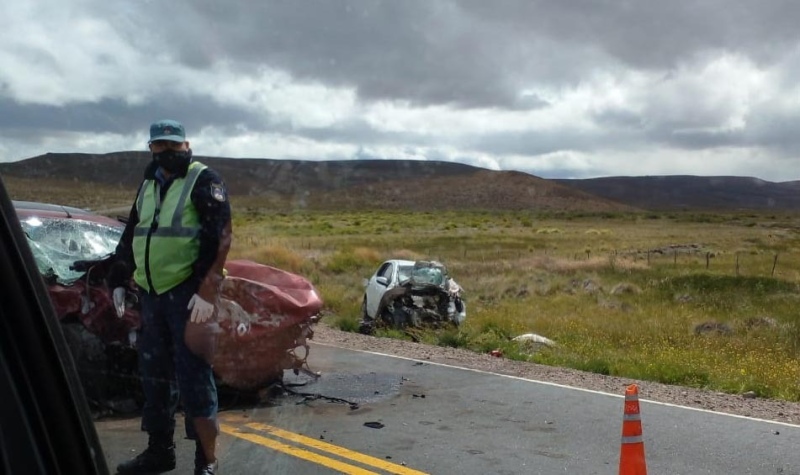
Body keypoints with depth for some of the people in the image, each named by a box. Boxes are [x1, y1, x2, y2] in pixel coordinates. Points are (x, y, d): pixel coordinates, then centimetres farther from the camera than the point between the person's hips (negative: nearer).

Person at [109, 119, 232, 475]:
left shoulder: (203, 181, -6)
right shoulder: (147, 186, 17)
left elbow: (220, 237, -15)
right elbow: (130, 236, 25)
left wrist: (206, 290, -22)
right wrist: (118, 281, 18)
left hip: (188, 292, -7)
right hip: (151, 293, 8)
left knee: (193, 376, -6)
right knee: (154, 374, 13)